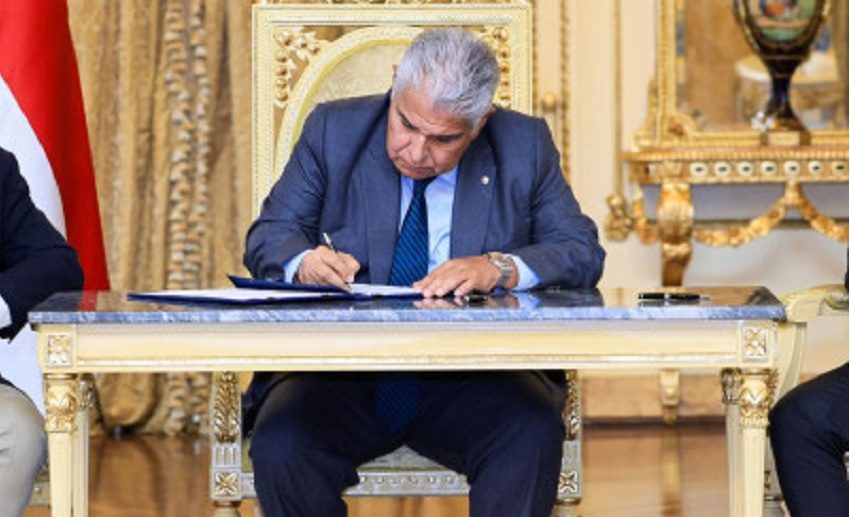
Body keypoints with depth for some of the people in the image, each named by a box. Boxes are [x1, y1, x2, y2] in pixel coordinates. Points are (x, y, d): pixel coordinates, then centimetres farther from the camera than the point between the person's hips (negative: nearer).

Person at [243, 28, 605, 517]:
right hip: (343, 379, 0)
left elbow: (583, 254, 1)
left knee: (533, 435, -32)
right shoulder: (333, 130, 4)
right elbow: (269, 236, 6)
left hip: (472, 381, 0)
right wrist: (304, 262, -20)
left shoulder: (525, 147, 4)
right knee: (280, 442, -30)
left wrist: (500, 268, -20)